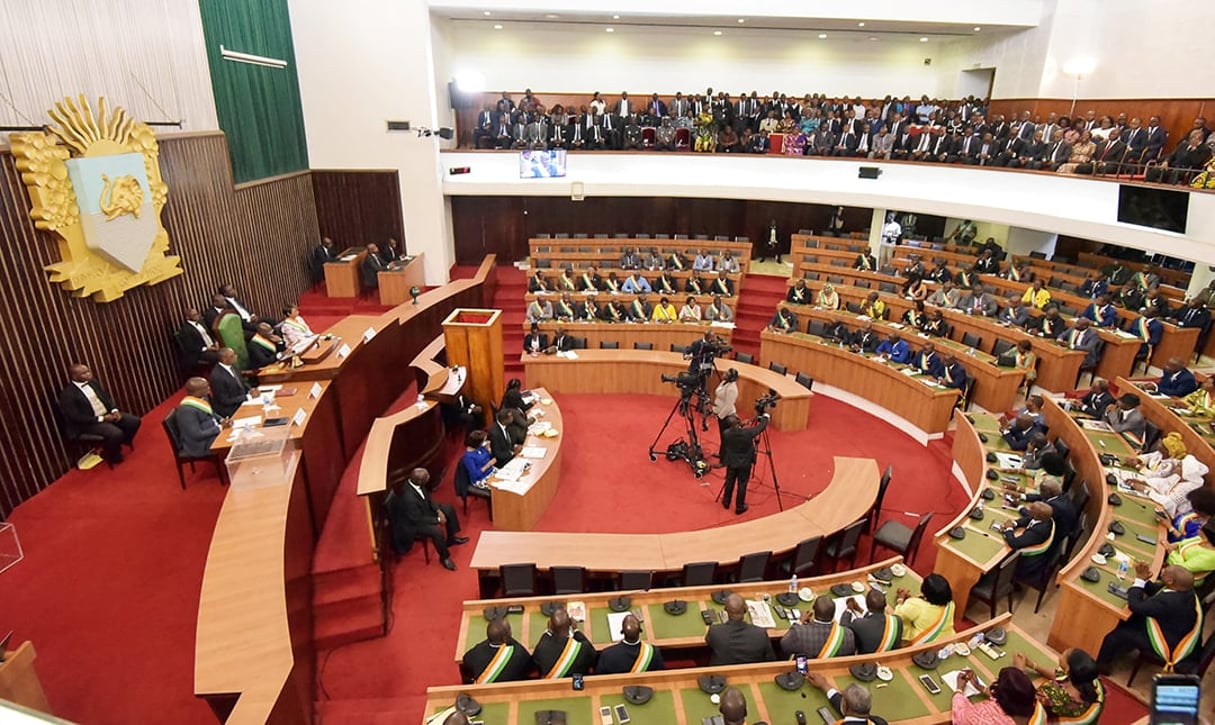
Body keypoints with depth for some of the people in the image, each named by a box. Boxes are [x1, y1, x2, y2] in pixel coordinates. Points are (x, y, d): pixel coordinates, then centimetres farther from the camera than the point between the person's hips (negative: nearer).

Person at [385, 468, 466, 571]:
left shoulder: (415, 482, -17)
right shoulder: (408, 498, -41)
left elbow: (427, 497, 2)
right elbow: (417, 519, -28)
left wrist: (438, 511, -8)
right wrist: (438, 520, -19)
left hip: (423, 508, 9)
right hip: (412, 522, -9)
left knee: (449, 509, 10)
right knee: (437, 531, -27)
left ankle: (451, 539, 29)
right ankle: (444, 557, -1)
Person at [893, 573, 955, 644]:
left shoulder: (915, 605, -29)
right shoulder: (950, 604, -13)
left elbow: (898, 615, -10)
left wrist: (900, 599, 6)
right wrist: (910, 597, 9)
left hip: (922, 645, -5)